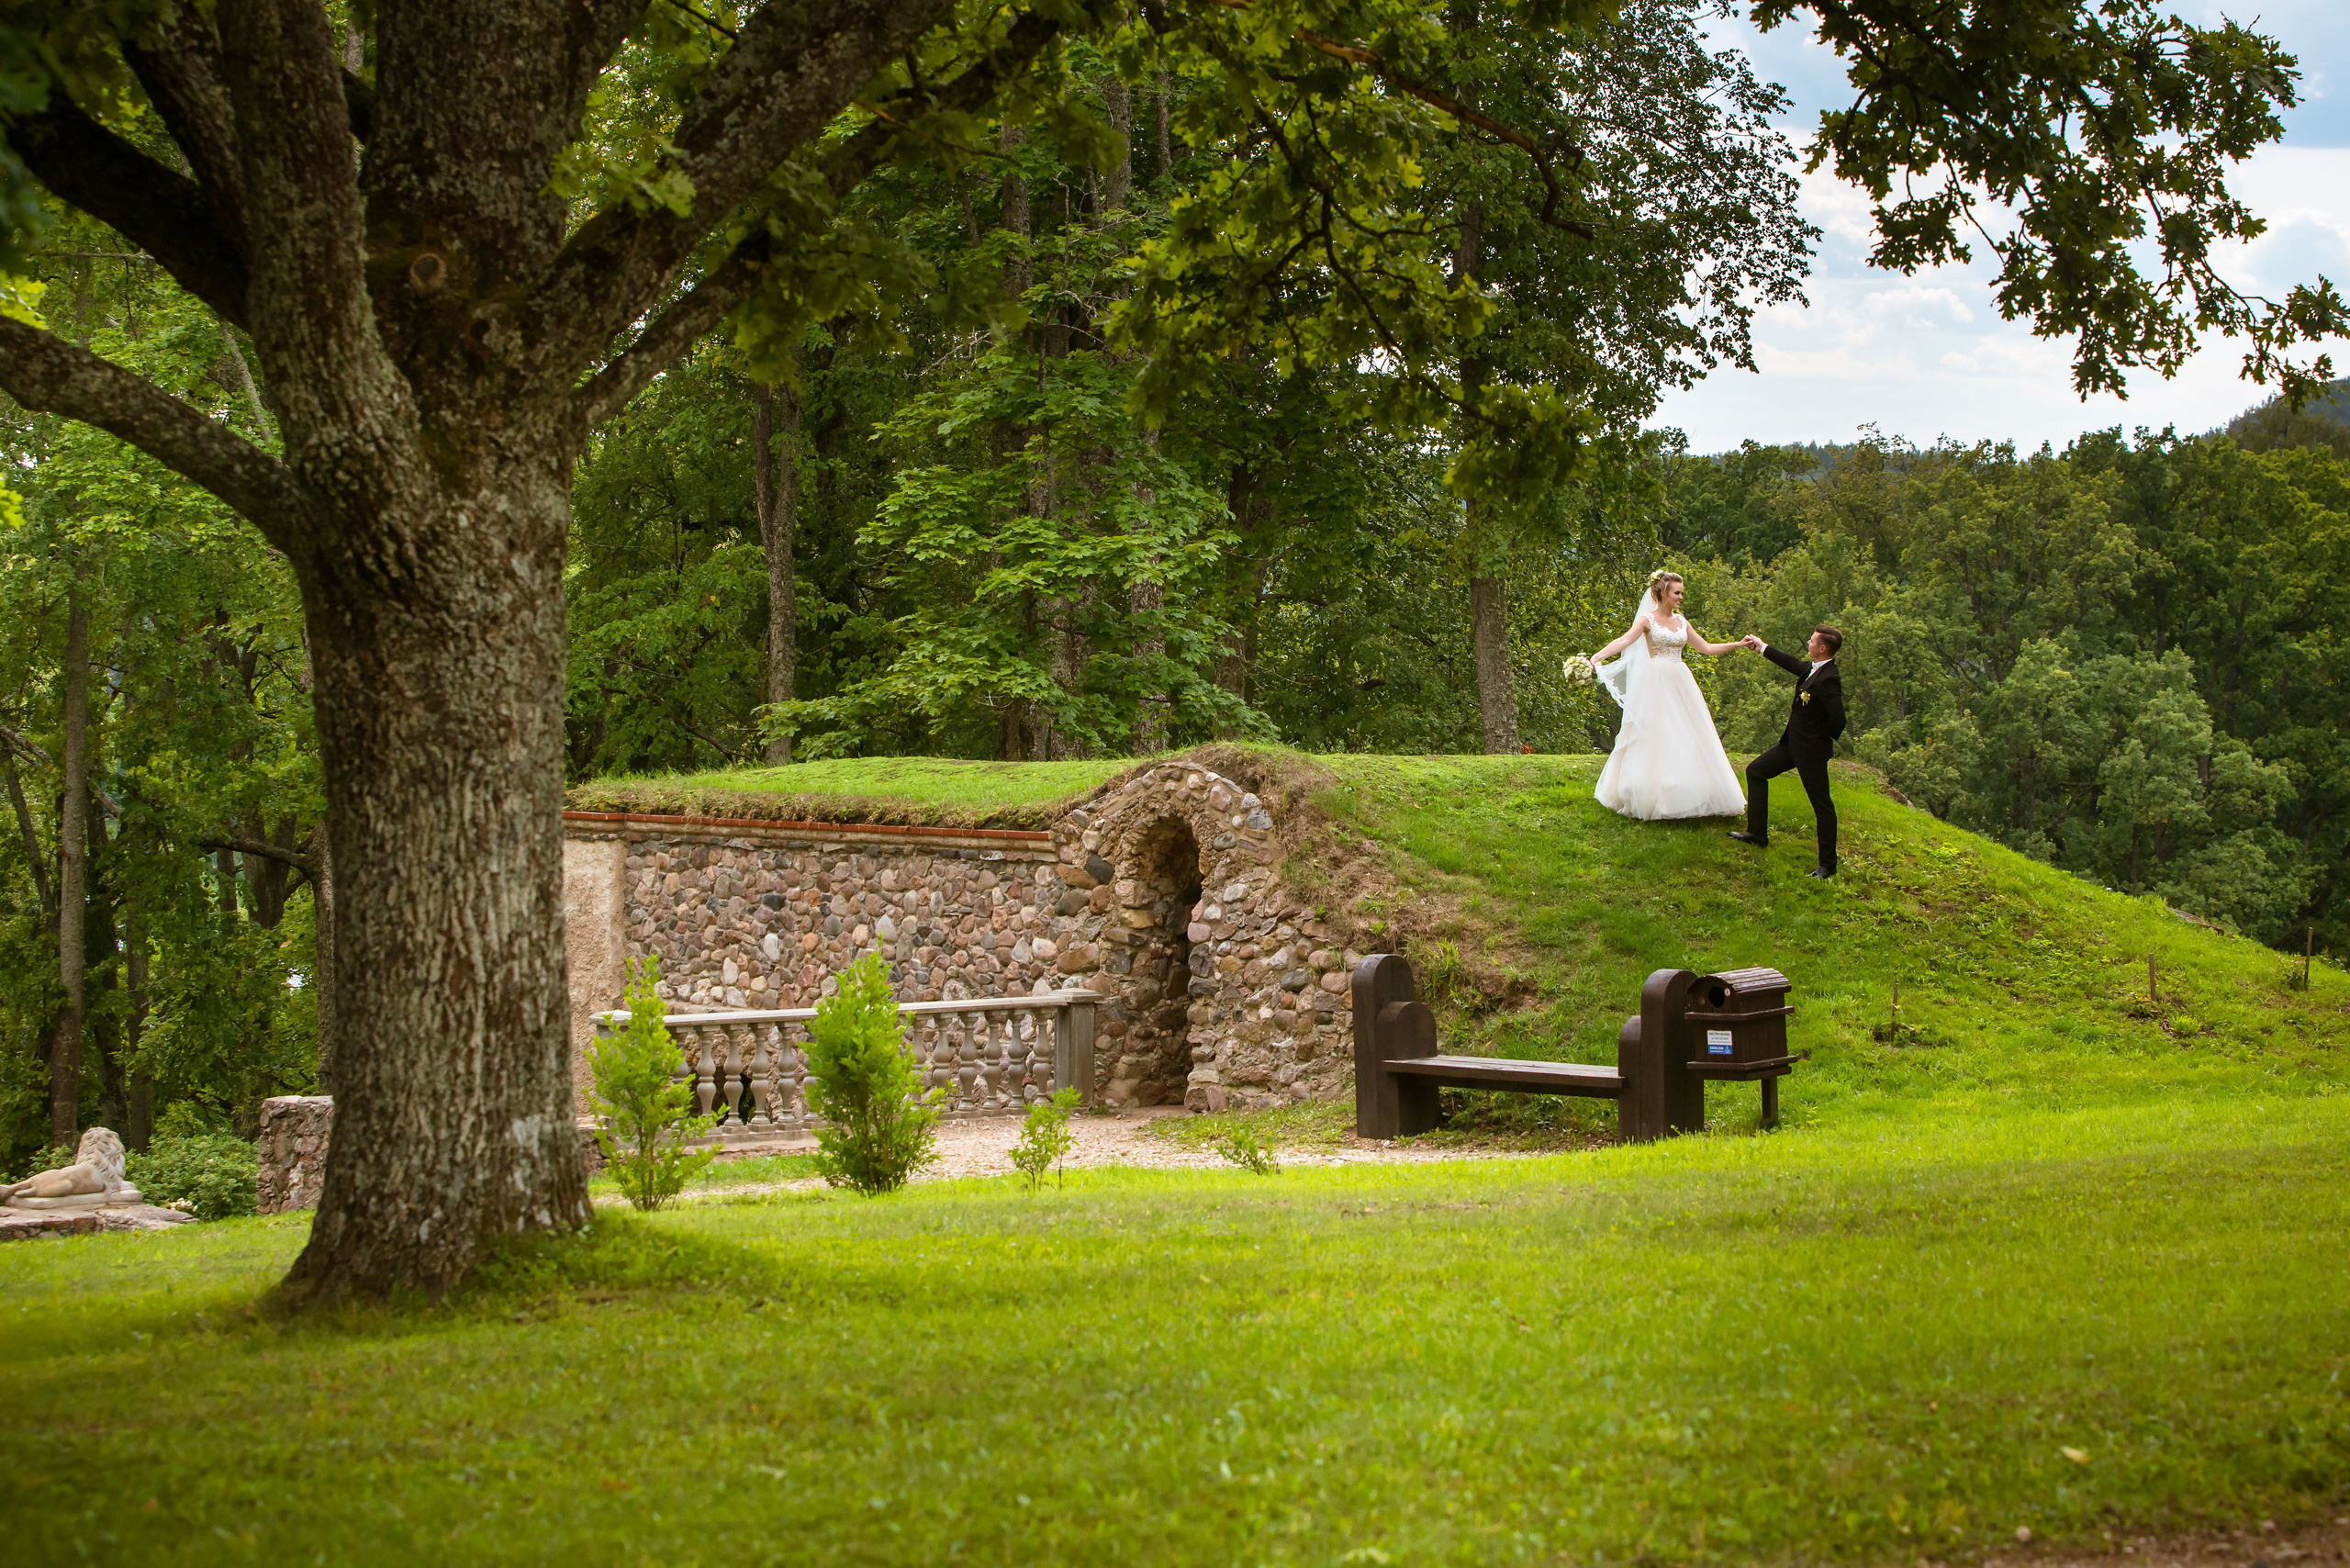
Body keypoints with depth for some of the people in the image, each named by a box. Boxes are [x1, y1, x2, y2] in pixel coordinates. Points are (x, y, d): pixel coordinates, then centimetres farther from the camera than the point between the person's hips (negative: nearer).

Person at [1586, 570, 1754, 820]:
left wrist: (1739, 645, 14)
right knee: (1656, 739, -7)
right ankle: (1653, 798, -3)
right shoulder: (1648, 620, -4)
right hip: (1655, 684, -6)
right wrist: (1598, 656, -36)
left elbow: (1705, 647, 19)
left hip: (1680, 684, 6)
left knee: (1685, 738, 2)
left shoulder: (1681, 621, 13)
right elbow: (1626, 640, -19)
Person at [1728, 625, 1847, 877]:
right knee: (1755, 771, 19)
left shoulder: (1828, 679, -26)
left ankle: (1828, 863, 7)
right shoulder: (1812, 668, 3)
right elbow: (1794, 664, 26)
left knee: (1821, 803, -1)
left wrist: (1825, 738, -10)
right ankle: (1757, 834, 27)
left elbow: (1837, 720, -31)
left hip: (1811, 750, -10)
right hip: (1792, 743, 10)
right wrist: (1762, 647, 36)